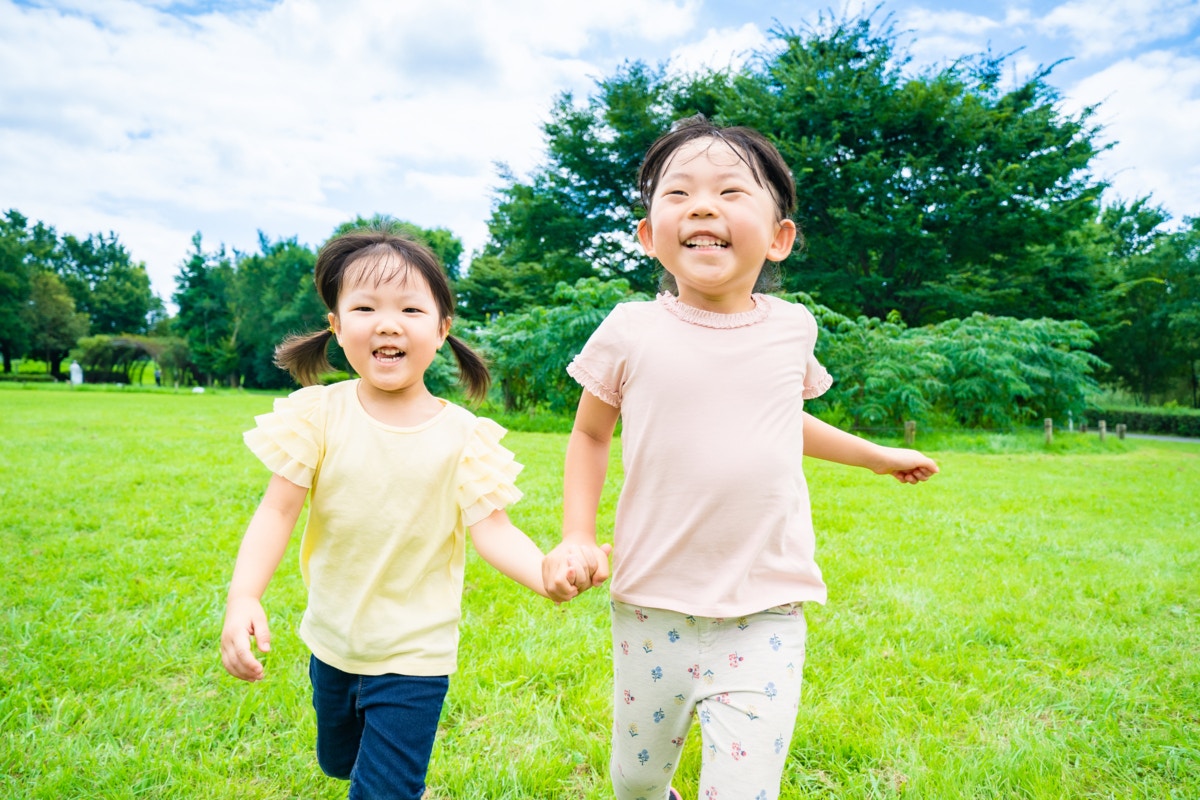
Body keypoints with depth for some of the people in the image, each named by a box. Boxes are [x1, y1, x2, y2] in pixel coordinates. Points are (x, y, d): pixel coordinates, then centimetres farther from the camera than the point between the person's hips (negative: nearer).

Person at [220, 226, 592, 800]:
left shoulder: (462, 435, -16)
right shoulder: (318, 415, -12)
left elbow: (490, 528, -17)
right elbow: (278, 509, -14)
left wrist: (546, 574, -36)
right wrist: (243, 597, -28)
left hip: (413, 652, -3)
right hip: (331, 640, 4)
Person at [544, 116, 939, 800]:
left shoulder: (792, 328, 0)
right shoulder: (631, 332, -7)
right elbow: (591, 434, 8)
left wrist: (881, 456, 30)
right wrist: (577, 538, -2)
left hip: (764, 620, 0)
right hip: (651, 610, 0)